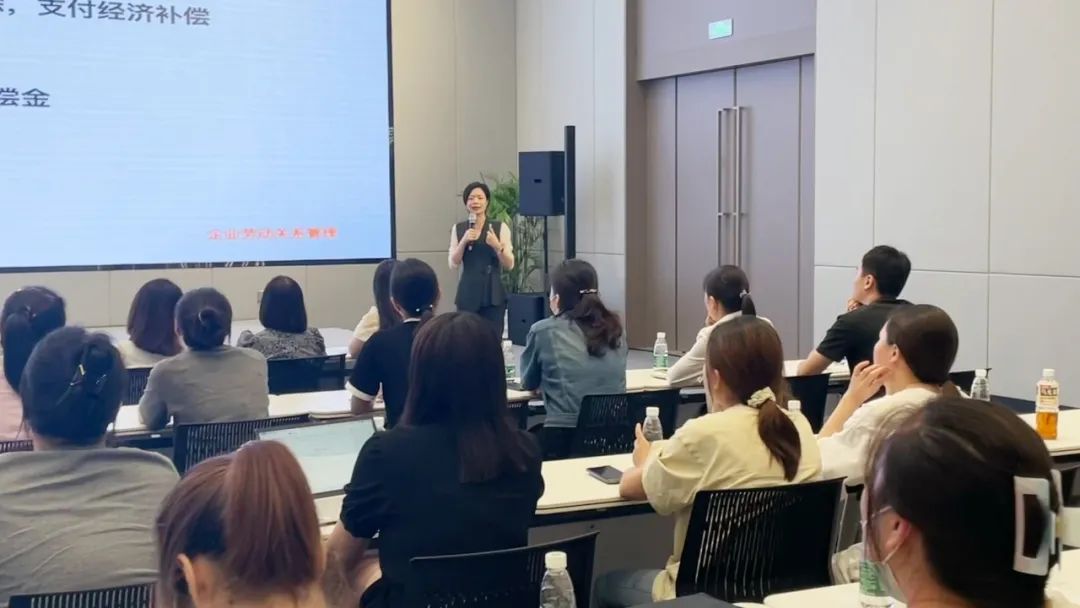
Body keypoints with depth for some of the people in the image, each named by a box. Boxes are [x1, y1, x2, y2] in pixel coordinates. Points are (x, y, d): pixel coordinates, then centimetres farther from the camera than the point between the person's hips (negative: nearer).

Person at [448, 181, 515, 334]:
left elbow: (509, 265, -1)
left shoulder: (500, 227, 1)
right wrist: (464, 241, -12)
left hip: (493, 294, -2)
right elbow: (453, 265, 2)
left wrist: (497, 246, -18)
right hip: (467, 293, 2)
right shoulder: (458, 229, 8)